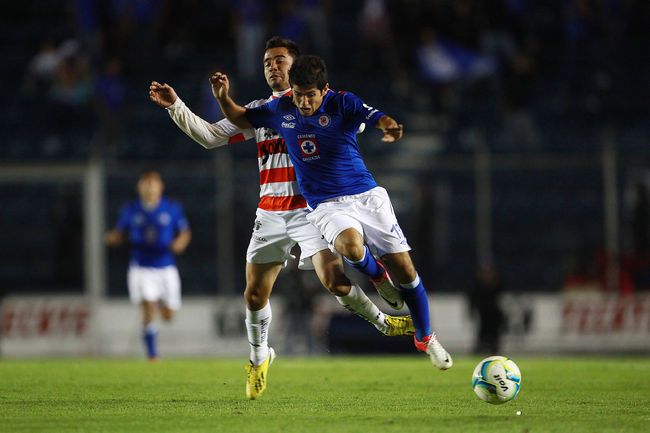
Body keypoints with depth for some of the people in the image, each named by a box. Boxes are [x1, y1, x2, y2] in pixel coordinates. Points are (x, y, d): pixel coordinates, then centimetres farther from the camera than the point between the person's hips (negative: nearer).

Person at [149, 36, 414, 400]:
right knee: (255, 294, 2)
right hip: (270, 213, 4)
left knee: (334, 279, -22)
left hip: (310, 208, -4)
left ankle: (383, 321, 2)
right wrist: (175, 106, 1)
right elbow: (210, 136, 12)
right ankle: (259, 358, 25)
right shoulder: (259, 111, 14)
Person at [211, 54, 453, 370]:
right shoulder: (281, 110, 1)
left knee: (404, 270, -3)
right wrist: (223, 97, -6)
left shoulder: (343, 104, -9)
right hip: (327, 207, 0)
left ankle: (425, 338, 20)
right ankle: (377, 278, 2)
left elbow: (378, 118, -26)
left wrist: (390, 127, -50)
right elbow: (242, 119, 15)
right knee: (351, 246, -34)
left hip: (367, 196, 0)